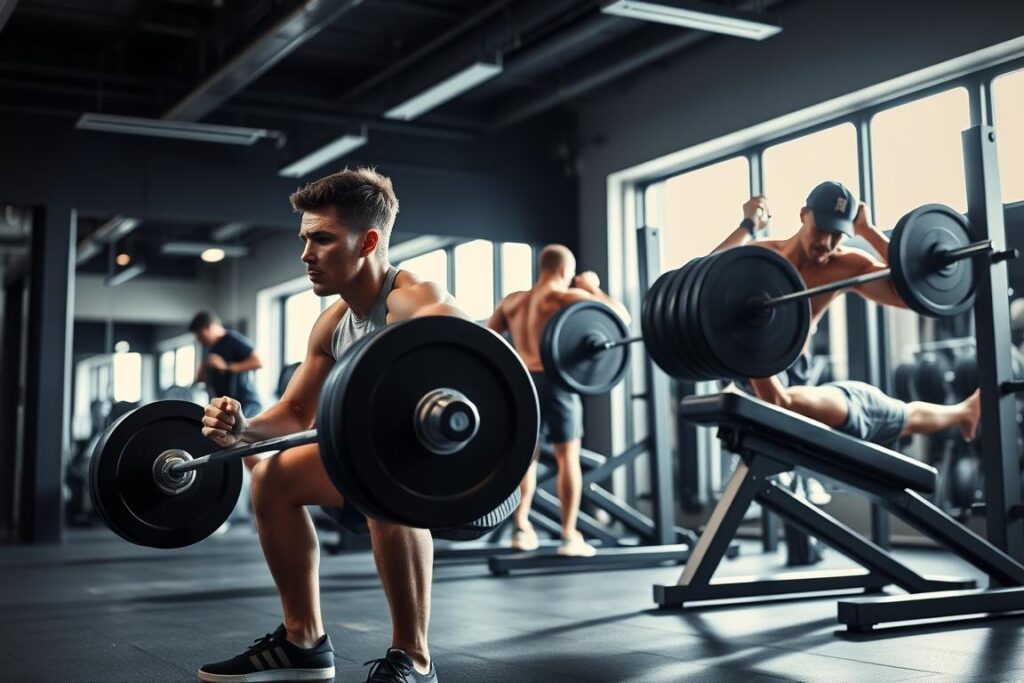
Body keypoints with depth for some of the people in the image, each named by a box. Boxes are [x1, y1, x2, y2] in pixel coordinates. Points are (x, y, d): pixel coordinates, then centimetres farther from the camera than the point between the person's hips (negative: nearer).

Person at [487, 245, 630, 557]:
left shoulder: (512, 301, 14)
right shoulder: (566, 297, -2)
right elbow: (621, 316, -2)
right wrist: (594, 289, 11)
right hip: (555, 380, -5)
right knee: (568, 458, 3)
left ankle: (521, 528, 13)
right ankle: (569, 536, 3)